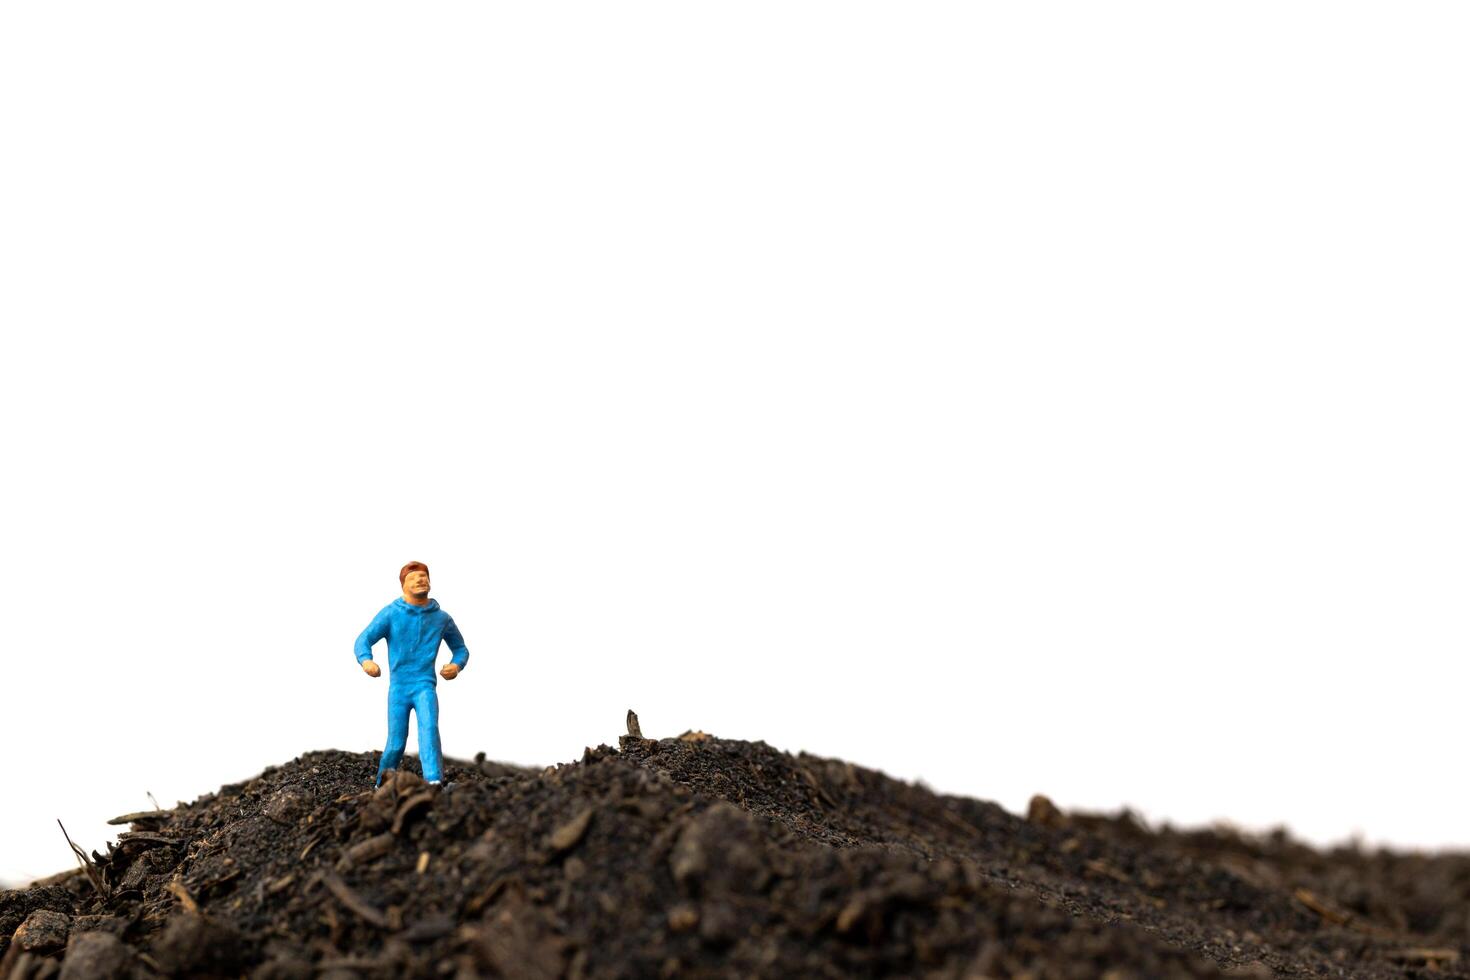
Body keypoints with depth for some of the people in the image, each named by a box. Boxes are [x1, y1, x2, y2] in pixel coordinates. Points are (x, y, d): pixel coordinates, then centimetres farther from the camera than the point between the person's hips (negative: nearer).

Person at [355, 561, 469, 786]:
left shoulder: (442, 618, 4)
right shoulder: (391, 613, -1)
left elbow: (461, 649, 16)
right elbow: (363, 640, -6)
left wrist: (456, 665, -7)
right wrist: (366, 660, -28)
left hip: (425, 685, 0)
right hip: (398, 687, 0)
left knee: (429, 727, -24)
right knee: (396, 743, 2)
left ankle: (434, 782, -37)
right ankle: (382, 786, 26)